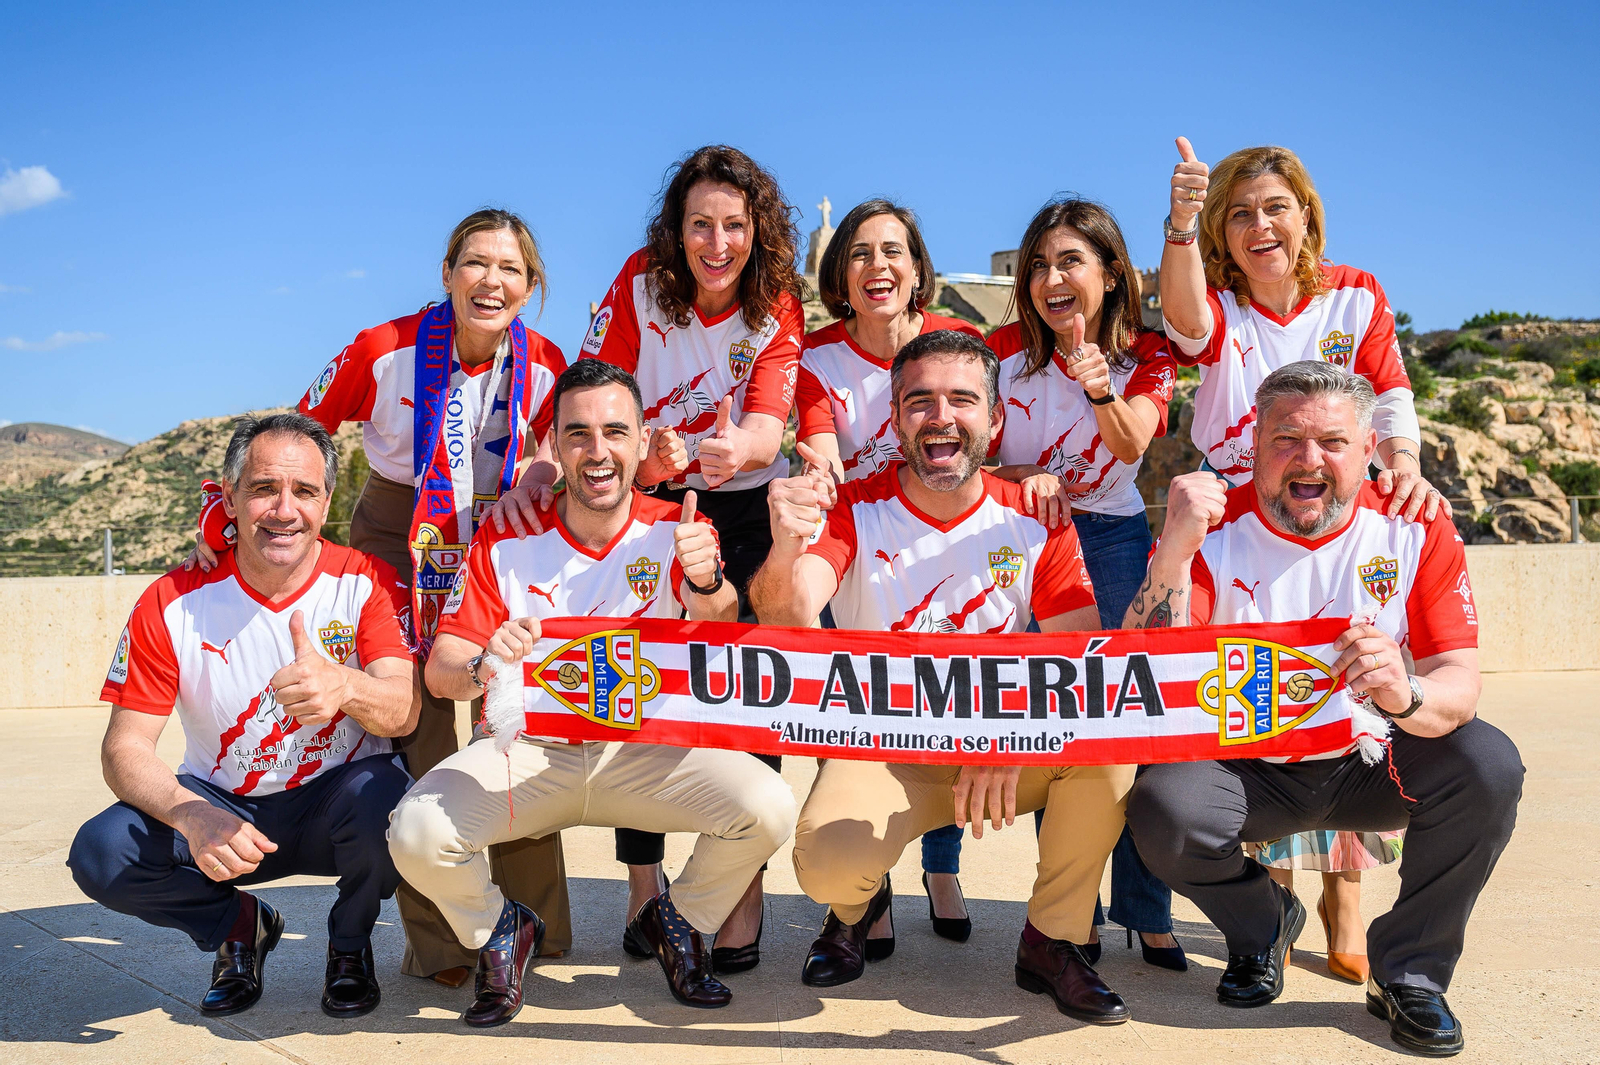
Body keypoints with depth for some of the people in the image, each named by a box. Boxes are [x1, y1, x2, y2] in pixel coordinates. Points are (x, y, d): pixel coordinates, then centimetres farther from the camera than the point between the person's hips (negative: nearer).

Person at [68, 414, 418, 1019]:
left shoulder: (366, 582, -12)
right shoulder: (172, 604, -10)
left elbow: (404, 712, -23)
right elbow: (125, 747, -10)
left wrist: (345, 686, -49)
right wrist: (192, 816, -32)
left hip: (334, 804, -1)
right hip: (223, 807, 2)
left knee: (379, 794, -34)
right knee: (102, 854, -24)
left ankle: (350, 941, 1)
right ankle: (238, 924, 8)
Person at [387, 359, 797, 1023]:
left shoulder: (675, 531, -5)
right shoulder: (505, 543, -4)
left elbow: (721, 639, -22)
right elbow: (439, 672, -7)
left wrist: (705, 582, -46)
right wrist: (483, 666, -31)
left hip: (643, 749, 0)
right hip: (527, 751, 0)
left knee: (769, 808, -24)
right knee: (416, 832, -25)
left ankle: (677, 922, 9)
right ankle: (500, 931, 10)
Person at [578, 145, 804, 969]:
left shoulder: (777, 308, -6)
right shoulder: (639, 283, -6)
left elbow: (766, 430, -21)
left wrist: (737, 449, -45)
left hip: (746, 510, 0)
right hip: (647, 502, 1)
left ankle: (744, 895, 5)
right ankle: (644, 887, 12)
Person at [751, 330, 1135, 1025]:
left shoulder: (1035, 521, -6)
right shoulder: (853, 512, -11)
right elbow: (787, 622, -28)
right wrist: (784, 554, -52)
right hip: (882, 752, -2)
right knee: (826, 860, -30)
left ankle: (1053, 940, -3)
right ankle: (856, 906, 12)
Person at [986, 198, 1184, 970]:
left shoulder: (1146, 356, -1)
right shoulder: (1003, 350, -2)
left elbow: (1131, 446, -20)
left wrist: (1101, 389, -42)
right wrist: (1023, 478, -25)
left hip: (1113, 537, 0)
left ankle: (1146, 913, 6)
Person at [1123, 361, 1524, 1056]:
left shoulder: (1416, 531, -7)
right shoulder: (1215, 531, -12)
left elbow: (1460, 681, -14)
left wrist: (1407, 695, -40)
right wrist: (1172, 551, -39)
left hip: (1374, 762, 2)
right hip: (1248, 768, -1)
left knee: (1488, 763, -25)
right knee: (1163, 810, -29)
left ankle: (1409, 973, -2)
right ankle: (1262, 923, 8)